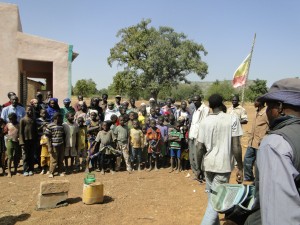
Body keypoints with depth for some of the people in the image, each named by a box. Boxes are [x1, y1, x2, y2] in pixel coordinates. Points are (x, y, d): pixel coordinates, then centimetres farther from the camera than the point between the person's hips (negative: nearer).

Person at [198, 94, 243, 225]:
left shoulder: (204, 121, -2)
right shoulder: (232, 119, -8)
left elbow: (200, 148, -1)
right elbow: (236, 147, -11)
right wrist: (240, 168, -1)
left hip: (208, 164, 3)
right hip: (223, 165, -3)